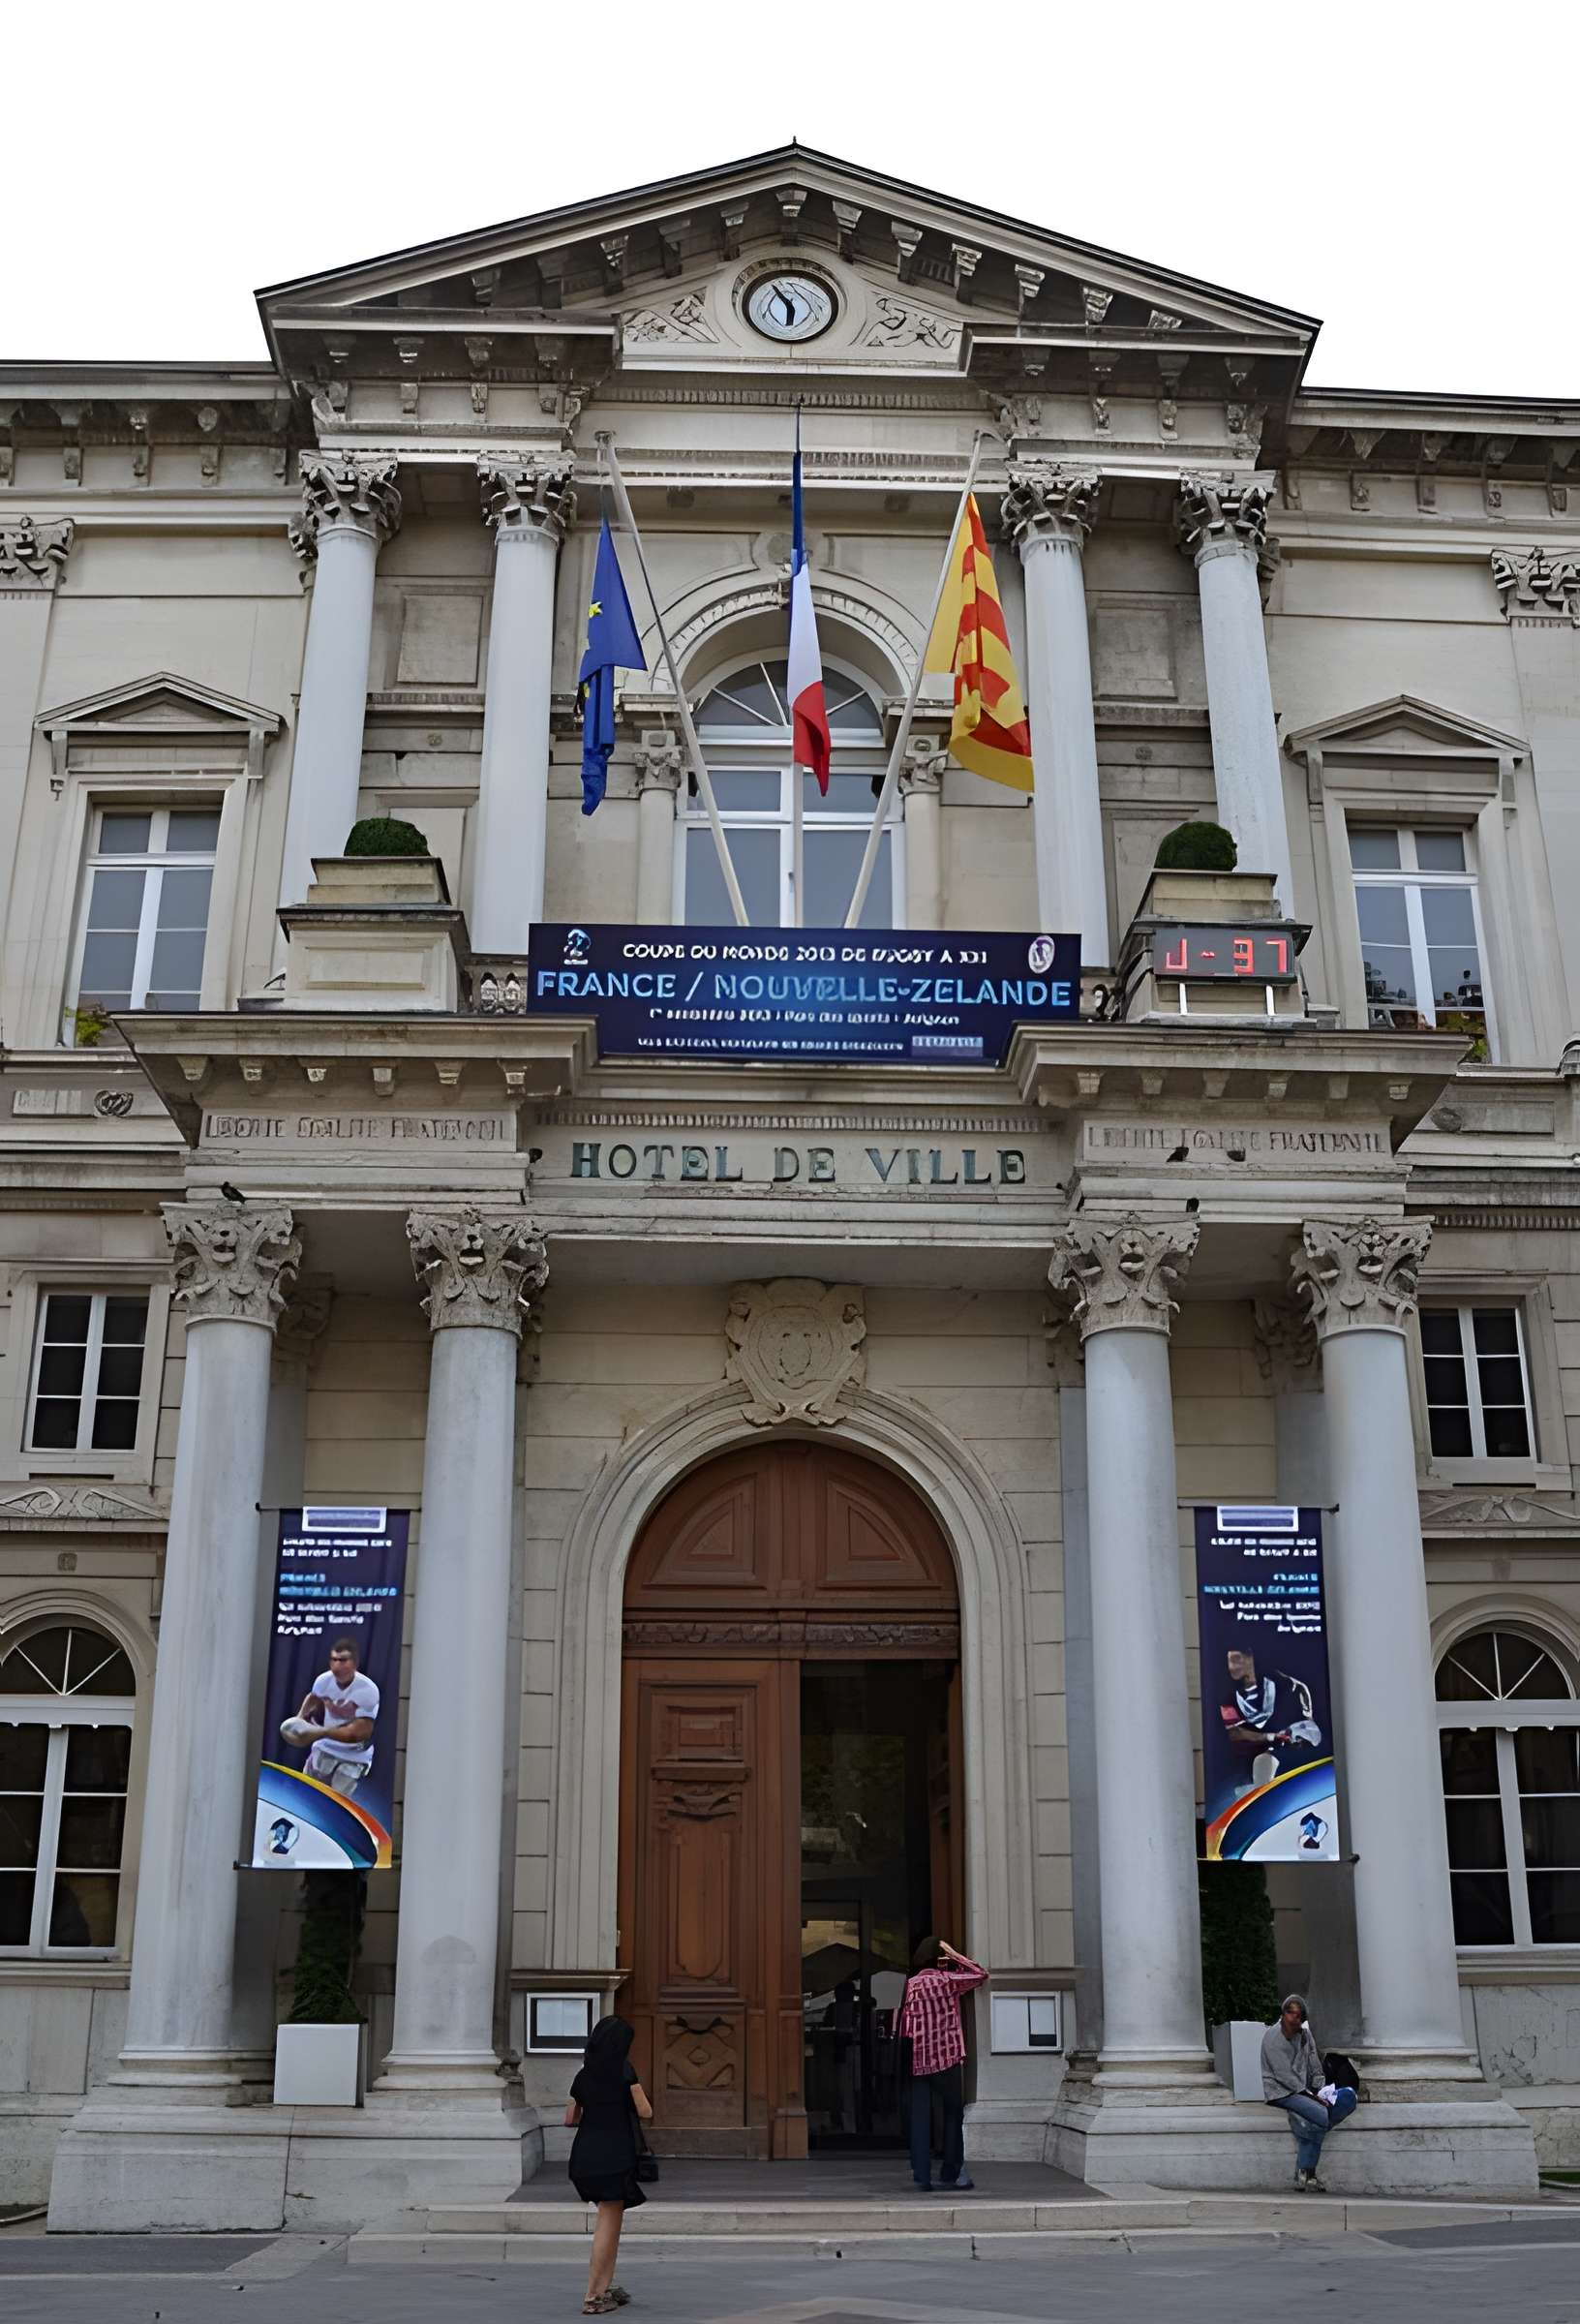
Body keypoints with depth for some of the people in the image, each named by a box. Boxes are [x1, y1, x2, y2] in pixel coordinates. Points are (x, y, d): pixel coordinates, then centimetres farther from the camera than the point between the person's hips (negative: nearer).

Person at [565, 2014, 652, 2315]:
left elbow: (570, 2119, 15)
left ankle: (605, 2288, 19)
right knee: (608, 2223, 1)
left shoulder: (584, 2075, 10)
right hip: (614, 2155, -6)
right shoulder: (624, 2071, -6)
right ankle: (593, 2297, 0)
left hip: (585, 2155, 6)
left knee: (612, 2220, 18)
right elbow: (645, 2112, -5)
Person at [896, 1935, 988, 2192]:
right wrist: (955, 1955, 3)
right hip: (948, 2058, -3)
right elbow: (980, 1975, 2)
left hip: (919, 2061, 3)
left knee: (920, 2119, 4)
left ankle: (922, 2177, 0)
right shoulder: (946, 1980, -5)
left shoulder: (911, 1985, 6)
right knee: (953, 2115, 9)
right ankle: (950, 2174, 8)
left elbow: (903, 2028, 4)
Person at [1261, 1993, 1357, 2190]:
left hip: (1304, 2090, 7)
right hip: (1281, 2092, -7)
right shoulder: (1273, 2036, -10)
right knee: (1321, 2115, -29)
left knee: (1348, 2097, -15)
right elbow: (1284, 2074, -15)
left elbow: (1316, 2068, 13)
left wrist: (1320, 2092, -5)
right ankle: (1304, 2173, -14)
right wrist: (1311, 2096, -18)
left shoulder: (1305, 2034, 12)